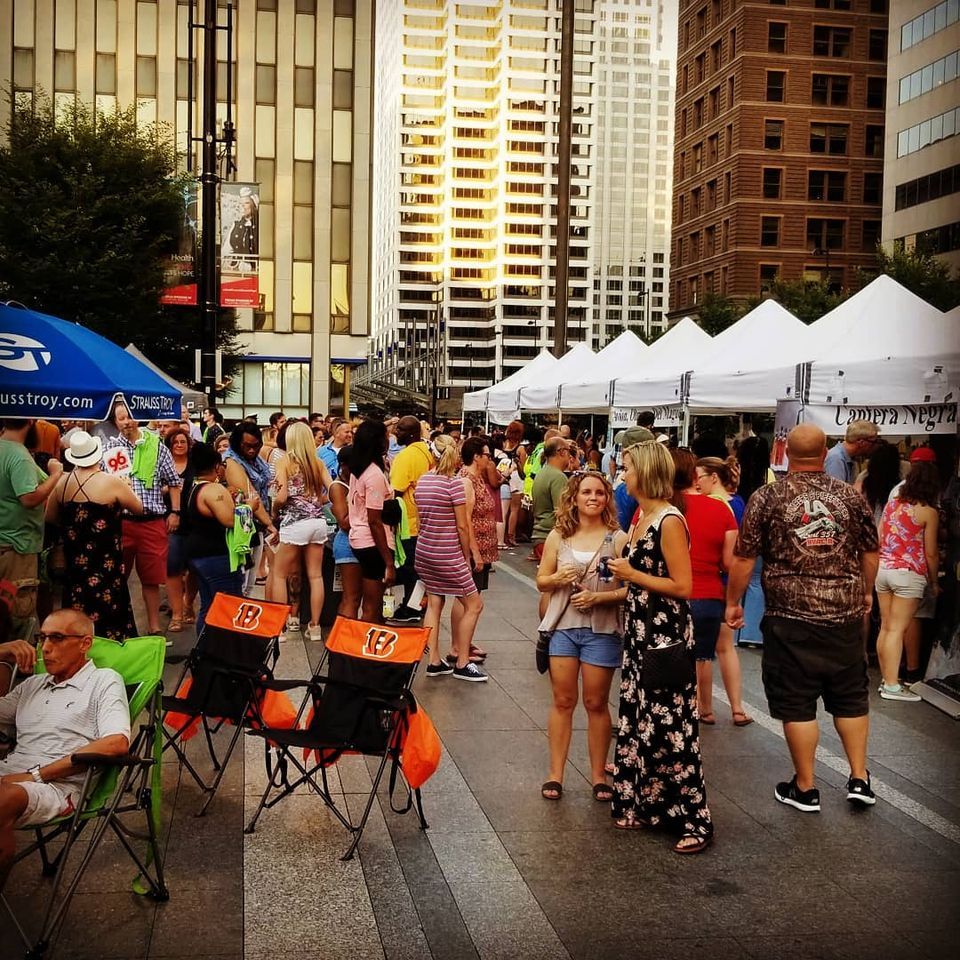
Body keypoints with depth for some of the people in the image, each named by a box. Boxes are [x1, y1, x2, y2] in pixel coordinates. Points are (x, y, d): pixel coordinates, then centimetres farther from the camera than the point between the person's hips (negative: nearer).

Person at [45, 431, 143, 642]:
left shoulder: (62, 482, -1)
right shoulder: (111, 483, -15)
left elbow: (50, 517, 11)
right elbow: (138, 508, -1)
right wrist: (125, 489, 16)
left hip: (74, 563, 5)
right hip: (105, 565, -5)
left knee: (78, 619, 14)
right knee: (108, 613, 4)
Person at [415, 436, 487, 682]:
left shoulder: (422, 480, 6)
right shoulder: (455, 482, -15)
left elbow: (421, 517, 10)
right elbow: (462, 526, -13)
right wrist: (468, 556, -1)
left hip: (424, 549, 8)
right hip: (447, 553, -7)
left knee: (434, 603, 14)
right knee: (474, 604, 5)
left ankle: (434, 661, 15)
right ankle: (462, 663, 8)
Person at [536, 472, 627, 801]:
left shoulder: (617, 539, -4)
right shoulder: (558, 536, 5)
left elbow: (631, 588, -7)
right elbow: (541, 581, 9)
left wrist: (598, 597, -19)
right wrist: (558, 578, -12)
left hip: (602, 630, -2)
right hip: (563, 627, 2)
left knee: (596, 703, 7)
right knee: (563, 701, 7)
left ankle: (598, 775, 18)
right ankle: (556, 774, 14)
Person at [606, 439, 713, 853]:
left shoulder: (670, 521, -17)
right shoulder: (641, 518, 11)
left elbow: (682, 587, -20)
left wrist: (632, 575, -16)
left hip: (666, 634, -9)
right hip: (639, 631, 9)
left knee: (670, 728, -4)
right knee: (639, 720, 14)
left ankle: (694, 821, 5)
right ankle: (643, 805, 27)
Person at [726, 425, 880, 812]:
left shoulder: (768, 498, -6)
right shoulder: (850, 496, 2)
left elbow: (743, 558, -5)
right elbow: (870, 552, 11)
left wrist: (733, 602, 7)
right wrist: (866, 591, 28)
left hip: (791, 617, -3)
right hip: (846, 614, 3)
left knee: (796, 703, 6)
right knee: (851, 698, 17)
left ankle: (805, 788, 14)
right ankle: (859, 778, 21)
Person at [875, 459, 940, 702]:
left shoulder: (892, 503, 8)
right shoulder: (928, 512, -8)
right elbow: (930, 553, -7)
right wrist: (933, 582, 6)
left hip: (883, 569, 6)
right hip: (908, 574, -6)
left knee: (886, 627, 11)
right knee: (897, 630, -5)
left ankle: (886, 678, 18)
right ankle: (892, 686, -4)